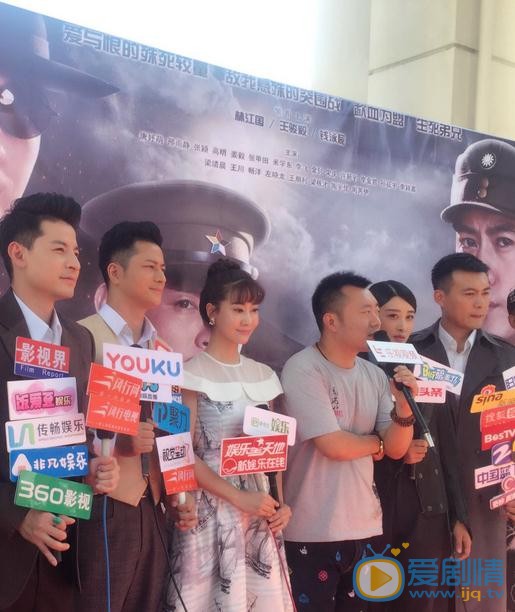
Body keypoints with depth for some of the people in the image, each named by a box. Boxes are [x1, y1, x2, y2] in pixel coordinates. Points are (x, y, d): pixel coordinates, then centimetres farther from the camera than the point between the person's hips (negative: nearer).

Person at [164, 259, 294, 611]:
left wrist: (280, 503, 1)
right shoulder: (193, 373, -8)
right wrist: (239, 498, -15)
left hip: (261, 511, 5)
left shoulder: (263, 375, 10)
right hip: (213, 509, -5)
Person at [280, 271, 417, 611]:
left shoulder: (375, 374, 5)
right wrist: (375, 442, -2)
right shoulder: (302, 370, -15)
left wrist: (404, 404, -14)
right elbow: (334, 445, -20)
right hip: (313, 532, -6)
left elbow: (396, 449, 3)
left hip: (365, 526, 6)